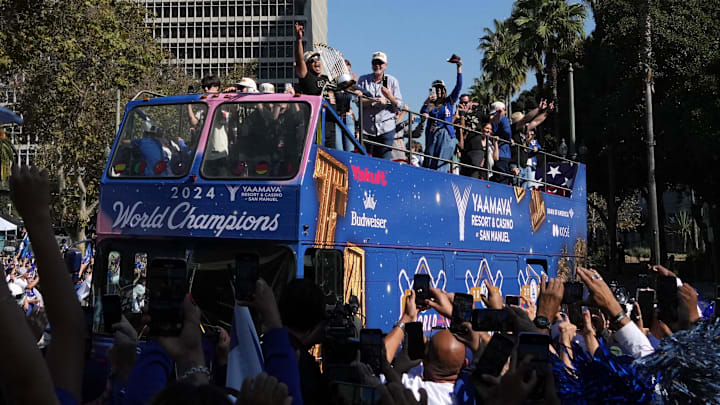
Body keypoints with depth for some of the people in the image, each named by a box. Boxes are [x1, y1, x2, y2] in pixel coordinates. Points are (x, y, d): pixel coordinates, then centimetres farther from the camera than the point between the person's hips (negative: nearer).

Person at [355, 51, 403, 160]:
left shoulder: (392, 81, 6)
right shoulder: (363, 80, 6)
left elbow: (399, 105, 1)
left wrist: (389, 97, -18)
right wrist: (376, 101, -18)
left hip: (386, 129, -1)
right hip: (366, 128, 1)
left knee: (385, 159, -6)